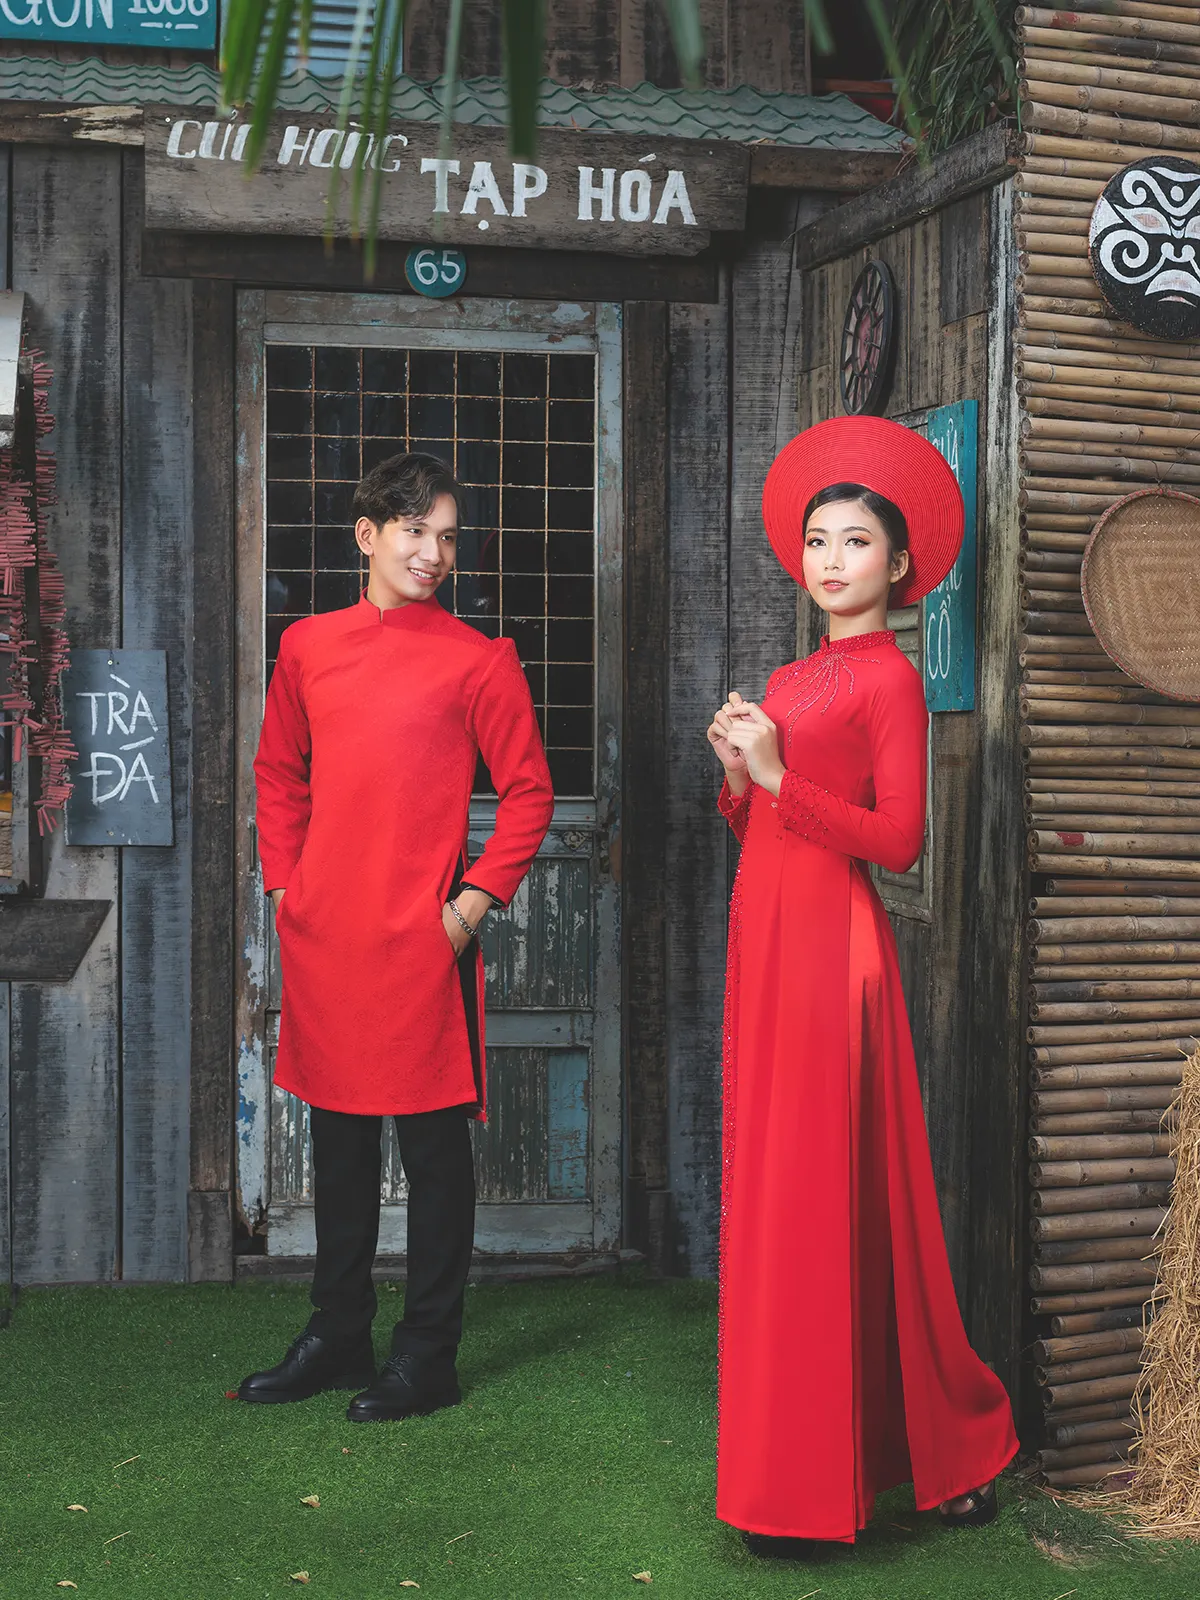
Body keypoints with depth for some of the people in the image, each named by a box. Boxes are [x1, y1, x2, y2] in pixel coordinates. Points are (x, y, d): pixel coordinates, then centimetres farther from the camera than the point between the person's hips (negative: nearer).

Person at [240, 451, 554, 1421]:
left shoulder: (480, 660, -3)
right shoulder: (308, 647, 9)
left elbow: (528, 792, -1)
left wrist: (474, 902, -8)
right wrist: (285, 883, 9)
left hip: (422, 938, -4)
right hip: (322, 935, 5)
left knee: (434, 1143, 3)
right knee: (338, 1140, 15)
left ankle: (429, 1356, 14)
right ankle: (338, 1339, 28)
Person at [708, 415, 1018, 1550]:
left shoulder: (889, 677, -5)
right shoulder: (788, 681, 16)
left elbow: (900, 840, -13)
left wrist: (778, 777, -17)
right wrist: (737, 776, -1)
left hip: (830, 942, -8)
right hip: (763, 937, 8)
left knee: (821, 1196, -4)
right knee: (768, 1191, 9)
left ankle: (811, 1493, 8)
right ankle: (792, 1462, 20)